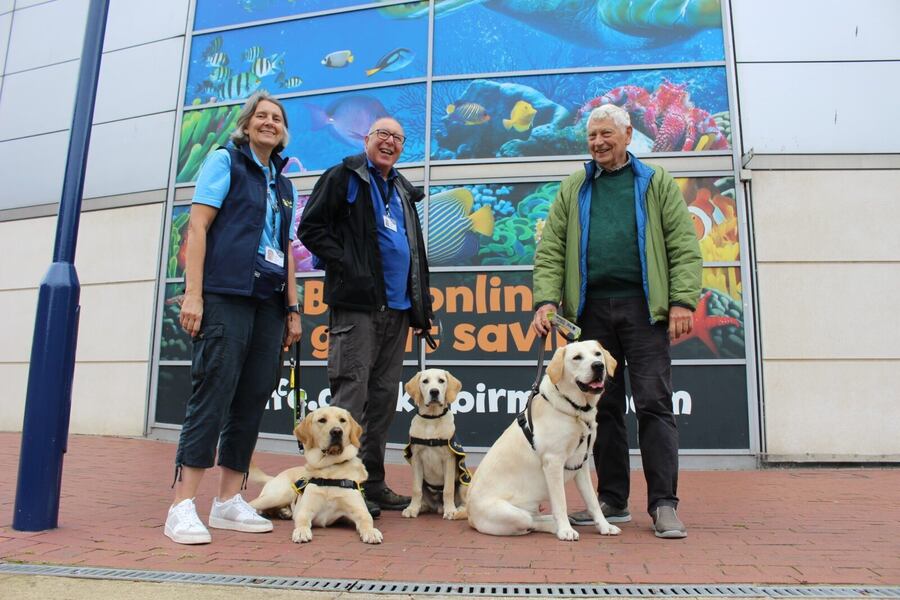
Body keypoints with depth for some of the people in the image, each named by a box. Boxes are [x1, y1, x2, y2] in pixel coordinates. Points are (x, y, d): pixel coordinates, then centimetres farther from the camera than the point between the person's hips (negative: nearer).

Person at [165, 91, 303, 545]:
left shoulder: (284, 185, 22)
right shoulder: (225, 161, 6)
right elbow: (198, 226, -4)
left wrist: (293, 309, 13)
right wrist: (192, 293, -13)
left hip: (268, 302, 6)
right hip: (225, 295, -6)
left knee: (253, 399, 4)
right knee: (213, 394, -11)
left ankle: (228, 502, 13)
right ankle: (182, 507, -4)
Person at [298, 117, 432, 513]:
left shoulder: (403, 191, 22)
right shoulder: (344, 177, 3)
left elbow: (415, 252, 23)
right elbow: (311, 228, -5)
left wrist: (422, 307, 15)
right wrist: (345, 266, -15)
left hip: (397, 308, 7)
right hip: (357, 303, -7)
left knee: (384, 397, 9)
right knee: (351, 391, -7)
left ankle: (372, 481, 19)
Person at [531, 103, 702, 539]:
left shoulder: (656, 183, 11)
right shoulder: (573, 189, 16)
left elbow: (684, 246, 3)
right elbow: (550, 250, 8)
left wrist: (682, 300, -8)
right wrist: (546, 299, -5)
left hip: (643, 307, -2)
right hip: (592, 308, 3)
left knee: (653, 402, -4)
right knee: (603, 406, 6)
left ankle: (663, 504, 3)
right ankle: (612, 500, 15)